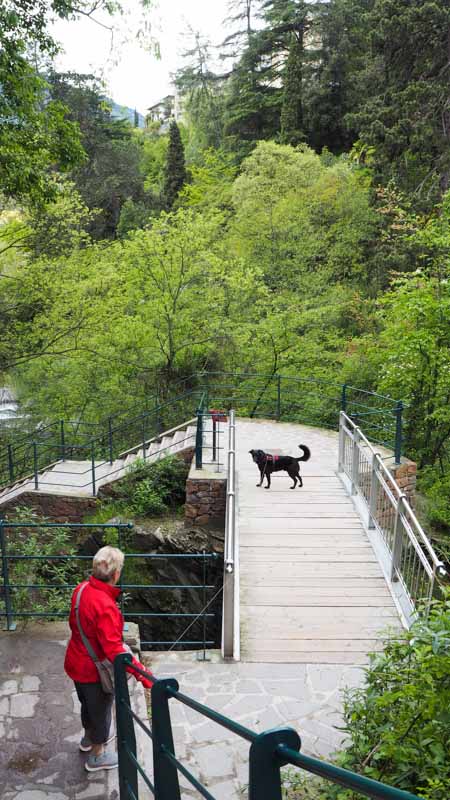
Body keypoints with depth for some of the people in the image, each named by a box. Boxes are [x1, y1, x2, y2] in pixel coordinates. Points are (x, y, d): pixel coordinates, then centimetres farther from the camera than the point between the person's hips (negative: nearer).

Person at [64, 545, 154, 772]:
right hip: (95, 669, -7)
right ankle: (97, 756, 41)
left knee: (88, 703, 32)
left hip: (76, 662, 8)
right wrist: (142, 674, -34)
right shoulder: (105, 606, -36)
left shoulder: (81, 589, -10)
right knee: (101, 710, 18)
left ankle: (89, 738, 58)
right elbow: (114, 650, -36)